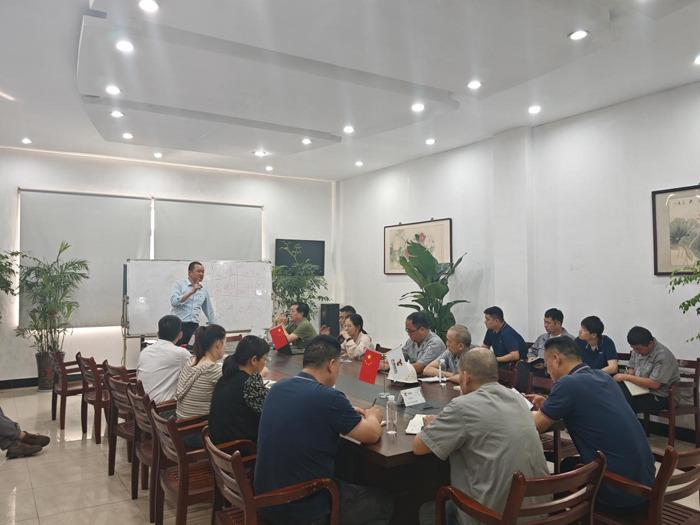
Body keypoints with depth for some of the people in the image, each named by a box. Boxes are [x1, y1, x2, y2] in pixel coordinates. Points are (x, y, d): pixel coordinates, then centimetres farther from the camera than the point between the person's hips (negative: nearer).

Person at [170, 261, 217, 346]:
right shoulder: (179, 284, 2)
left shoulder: (204, 291, 14)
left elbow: (209, 311, 22)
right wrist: (191, 291, -17)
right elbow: (174, 301, -15)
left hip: (194, 327, 4)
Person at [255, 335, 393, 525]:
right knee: (383, 502, 15)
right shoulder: (329, 397, -22)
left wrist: (348, 414, 21)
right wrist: (372, 417, 14)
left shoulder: (277, 388, 0)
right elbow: (372, 435, -7)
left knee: (343, 484, 32)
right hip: (302, 507, -7)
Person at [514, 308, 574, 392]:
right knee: (521, 364, -28)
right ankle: (522, 391, -35)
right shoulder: (542, 337, 25)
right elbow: (532, 350, 36)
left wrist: (545, 365, -17)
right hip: (537, 367, 6)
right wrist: (531, 357, 11)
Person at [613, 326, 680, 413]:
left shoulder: (662, 356, -20)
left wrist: (627, 377, -22)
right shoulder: (638, 349, 3)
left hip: (661, 397, -7)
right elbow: (631, 367, 19)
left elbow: (654, 384, -24)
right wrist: (629, 373, -5)